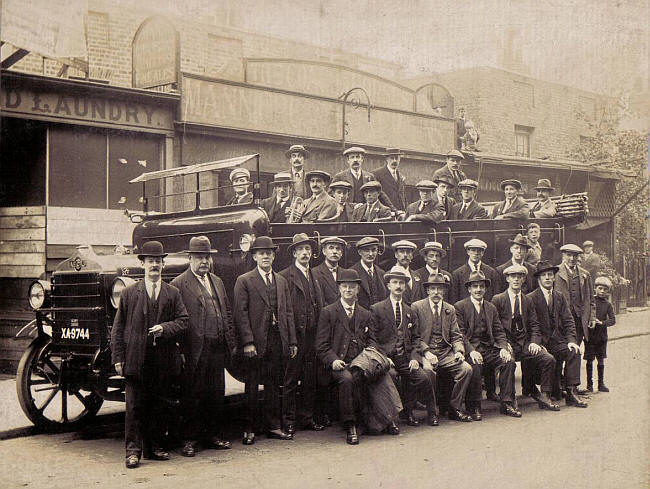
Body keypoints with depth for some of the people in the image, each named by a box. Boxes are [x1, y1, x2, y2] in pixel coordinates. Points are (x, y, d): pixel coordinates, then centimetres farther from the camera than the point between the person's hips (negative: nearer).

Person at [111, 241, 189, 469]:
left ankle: (154, 447, 19)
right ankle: (133, 451, 3)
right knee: (135, 406, -2)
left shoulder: (173, 293, 9)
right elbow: (118, 328, 4)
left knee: (159, 405, 8)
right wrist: (118, 358, -2)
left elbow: (183, 320, 6)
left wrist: (165, 327, -14)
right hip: (136, 360, -2)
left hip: (163, 361, 2)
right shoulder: (129, 293, 4)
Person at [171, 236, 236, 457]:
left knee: (216, 394, 11)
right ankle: (189, 439, 10)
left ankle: (213, 435, 23)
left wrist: (231, 343, 14)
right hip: (194, 350, -6)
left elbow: (227, 313, 20)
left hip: (217, 348, 6)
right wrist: (180, 350, -14)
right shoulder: (179, 284, -5)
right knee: (192, 396, 1)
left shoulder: (217, 282, 17)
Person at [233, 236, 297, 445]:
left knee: (274, 385, 10)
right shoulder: (244, 281, 0)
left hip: (278, 340, 5)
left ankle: (274, 426, 18)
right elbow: (241, 314, -7)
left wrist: (292, 341, 10)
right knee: (252, 387, 2)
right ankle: (250, 429, 10)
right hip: (256, 341, -4)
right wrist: (247, 342, -15)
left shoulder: (282, 281, 16)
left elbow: (288, 312, 16)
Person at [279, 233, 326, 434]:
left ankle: (308, 418, 18)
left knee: (310, 380, 10)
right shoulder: (284, 277, -5)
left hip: (312, 335, 6)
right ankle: (289, 421, 5)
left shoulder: (315, 277, 18)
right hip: (294, 334, -6)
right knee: (291, 379, -2)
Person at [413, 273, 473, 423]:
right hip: (424, 352, -4)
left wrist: (459, 351, -7)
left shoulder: (450, 309, 16)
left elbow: (456, 336, 14)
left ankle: (455, 408, -6)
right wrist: (426, 352, -17)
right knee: (428, 370, -35)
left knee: (466, 369, -20)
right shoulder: (416, 307, 3)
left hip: (446, 353, 4)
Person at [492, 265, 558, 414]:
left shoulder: (528, 301, 17)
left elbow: (534, 325, 13)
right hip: (507, 343, -4)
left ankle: (544, 396, -6)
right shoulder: (497, 299, 4)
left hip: (525, 343, 4)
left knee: (549, 359, -18)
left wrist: (534, 342, -6)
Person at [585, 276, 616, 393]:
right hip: (590, 334, -2)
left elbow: (613, 320, 0)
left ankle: (601, 384, 16)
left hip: (602, 336, 2)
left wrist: (602, 322, -14)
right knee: (589, 360, 2)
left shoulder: (607, 304, 4)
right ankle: (589, 384, 10)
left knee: (601, 360, 7)